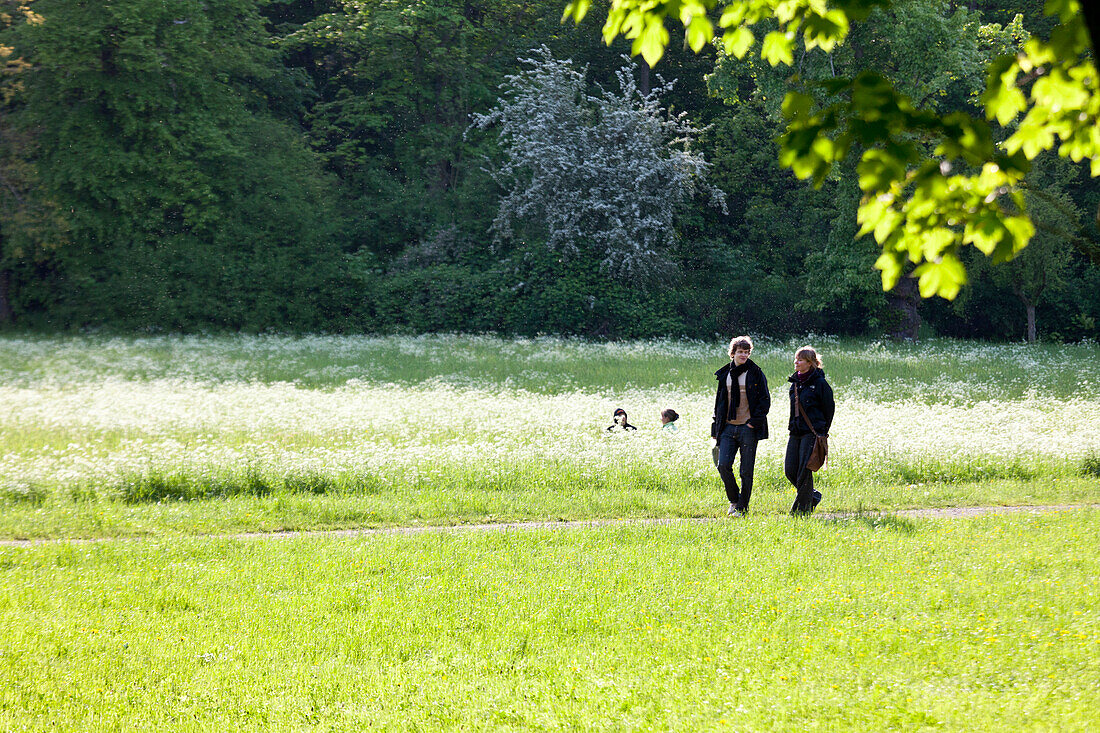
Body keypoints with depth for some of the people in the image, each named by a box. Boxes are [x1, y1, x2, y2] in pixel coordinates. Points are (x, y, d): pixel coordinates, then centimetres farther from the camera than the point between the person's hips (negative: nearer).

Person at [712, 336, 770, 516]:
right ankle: (734, 501, 12)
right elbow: (719, 401, 18)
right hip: (728, 427, 3)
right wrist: (716, 428, 14)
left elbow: (765, 400, -2)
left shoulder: (755, 373, 0)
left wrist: (755, 421, -13)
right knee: (723, 465, -8)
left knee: (746, 470, -1)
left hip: (748, 427, -3)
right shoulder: (724, 374, 11)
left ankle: (742, 507, 9)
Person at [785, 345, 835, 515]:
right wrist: (794, 425, 16)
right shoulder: (795, 383, 13)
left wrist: (822, 431, 1)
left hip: (811, 433, -7)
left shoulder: (820, 383, -7)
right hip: (795, 433, 7)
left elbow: (829, 408, -2)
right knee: (790, 470, 2)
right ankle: (813, 496, 22)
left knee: (804, 470, -7)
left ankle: (802, 508, 2)